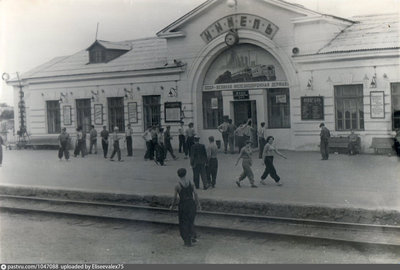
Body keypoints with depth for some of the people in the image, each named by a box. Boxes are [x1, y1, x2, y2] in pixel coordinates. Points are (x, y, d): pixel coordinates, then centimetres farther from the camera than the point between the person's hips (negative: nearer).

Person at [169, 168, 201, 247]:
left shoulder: (177, 186, -10)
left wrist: (172, 206, 10)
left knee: (184, 223, 11)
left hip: (183, 205, -3)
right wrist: (198, 205, 3)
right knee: (190, 221, 23)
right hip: (192, 204, 3)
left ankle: (188, 242, 15)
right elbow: (195, 194, -2)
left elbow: (175, 198, -6)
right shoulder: (190, 183, -1)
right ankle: (193, 236, 10)